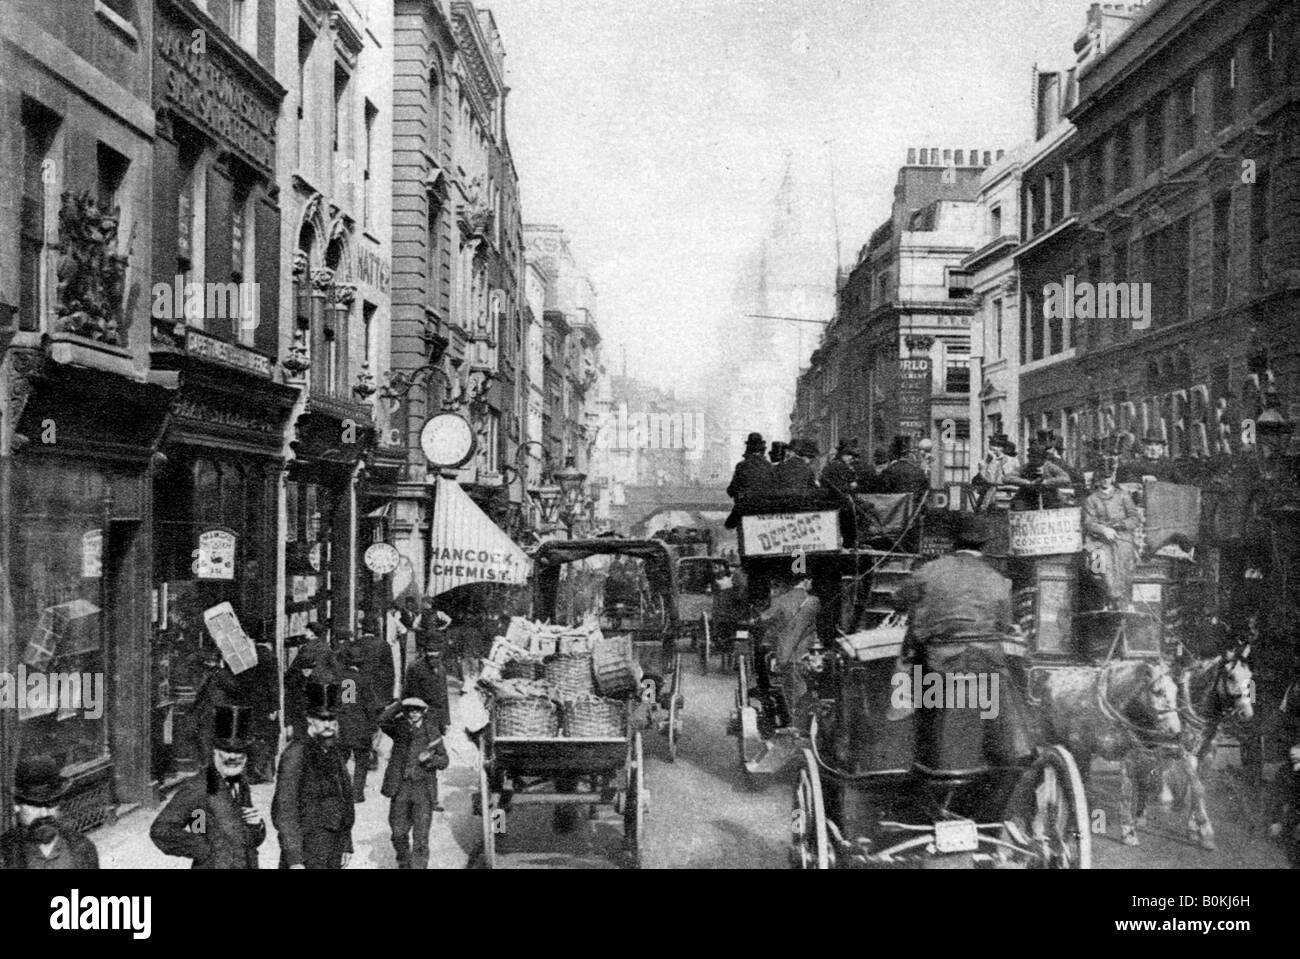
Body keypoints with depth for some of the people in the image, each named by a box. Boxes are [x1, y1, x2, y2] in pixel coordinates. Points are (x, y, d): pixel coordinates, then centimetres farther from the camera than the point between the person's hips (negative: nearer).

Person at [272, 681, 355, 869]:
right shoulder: (296, 753, -14)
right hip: (306, 851, -7)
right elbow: (285, 810, -16)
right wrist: (293, 859, -19)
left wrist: (346, 845, 16)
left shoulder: (335, 752, 10)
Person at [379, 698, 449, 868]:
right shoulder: (399, 728, 4)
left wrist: (429, 759, -15)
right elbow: (383, 721, -18)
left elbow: (444, 761, 4)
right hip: (401, 788, 2)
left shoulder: (432, 731, 3)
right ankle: (404, 864, 35)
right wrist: (400, 704, -25)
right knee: (398, 833, 12)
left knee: (421, 837, -5)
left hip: (423, 790, -1)